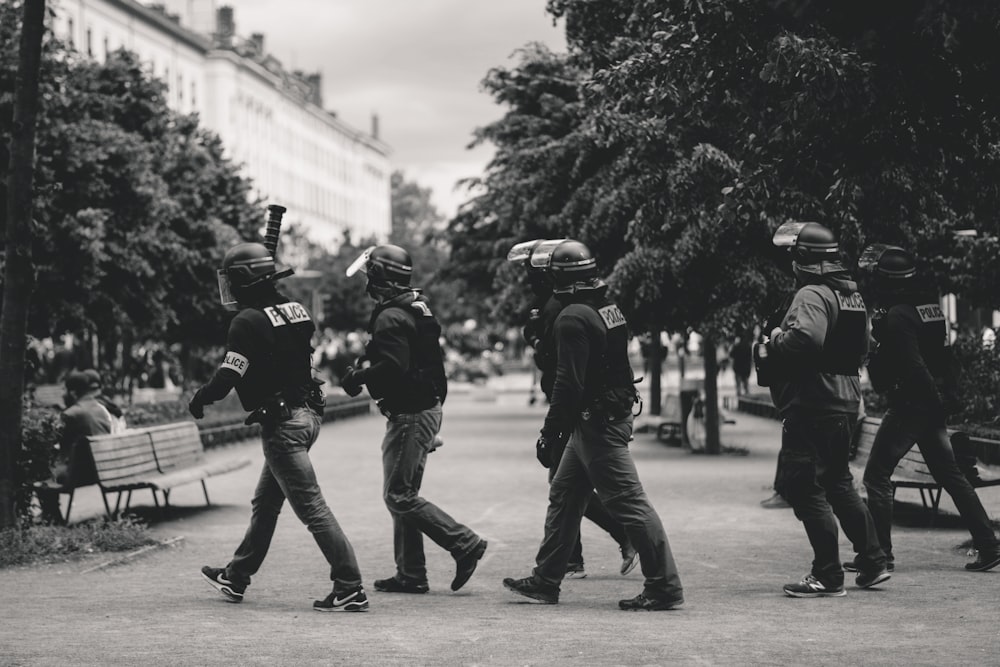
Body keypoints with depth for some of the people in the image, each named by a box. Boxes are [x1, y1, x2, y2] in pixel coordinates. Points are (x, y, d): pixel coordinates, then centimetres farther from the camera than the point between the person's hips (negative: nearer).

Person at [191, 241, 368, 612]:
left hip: (282, 424, -9)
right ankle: (236, 578, 33)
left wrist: (198, 401, -2)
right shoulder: (296, 311, 9)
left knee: (311, 508, -7)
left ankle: (350, 590, -7)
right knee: (265, 503, 20)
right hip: (307, 413, 9)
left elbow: (226, 379, -18)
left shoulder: (249, 321, -16)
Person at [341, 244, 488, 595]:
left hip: (410, 416, -10)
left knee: (399, 496, -5)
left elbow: (392, 368, -27)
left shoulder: (391, 317, -17)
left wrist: (358, 376, -13)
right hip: (427, 409, 10)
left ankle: (465, 543, -6)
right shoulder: (416, 306, 14)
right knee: (403, 494, 14)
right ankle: (410, 574, 17)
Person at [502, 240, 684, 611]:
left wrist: (550, 430, -14)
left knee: (628, 502, -7)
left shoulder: (573, 319, -18)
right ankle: (544, 581, 24)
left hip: (596, 423, -10)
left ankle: (665, 588, -4)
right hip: (614, 412, 10)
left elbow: (569, 382, -21)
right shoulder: (609, 309, 10)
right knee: (564, 496, 16)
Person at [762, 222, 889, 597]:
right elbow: (861, 349, 23)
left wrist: (775, 341, -15)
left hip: (812, 407, -10)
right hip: (845, 402, 10)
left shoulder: (812, 295, -15)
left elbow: (806, 339, -32)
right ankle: (872, 563, 23)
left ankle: (828, 577, -2)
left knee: (803, 487, -4)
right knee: (838, 483, 20)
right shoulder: (852, 295, 15)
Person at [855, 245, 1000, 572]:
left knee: (877, 474, -1)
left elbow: (913, 366, -22)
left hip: (909, 405, -9)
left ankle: (879, 552, 0)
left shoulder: (897, 316, -17)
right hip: (935, 404, 9)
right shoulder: (929, 303, 10)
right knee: (950, 474, 13)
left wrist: (936, 399, -16)